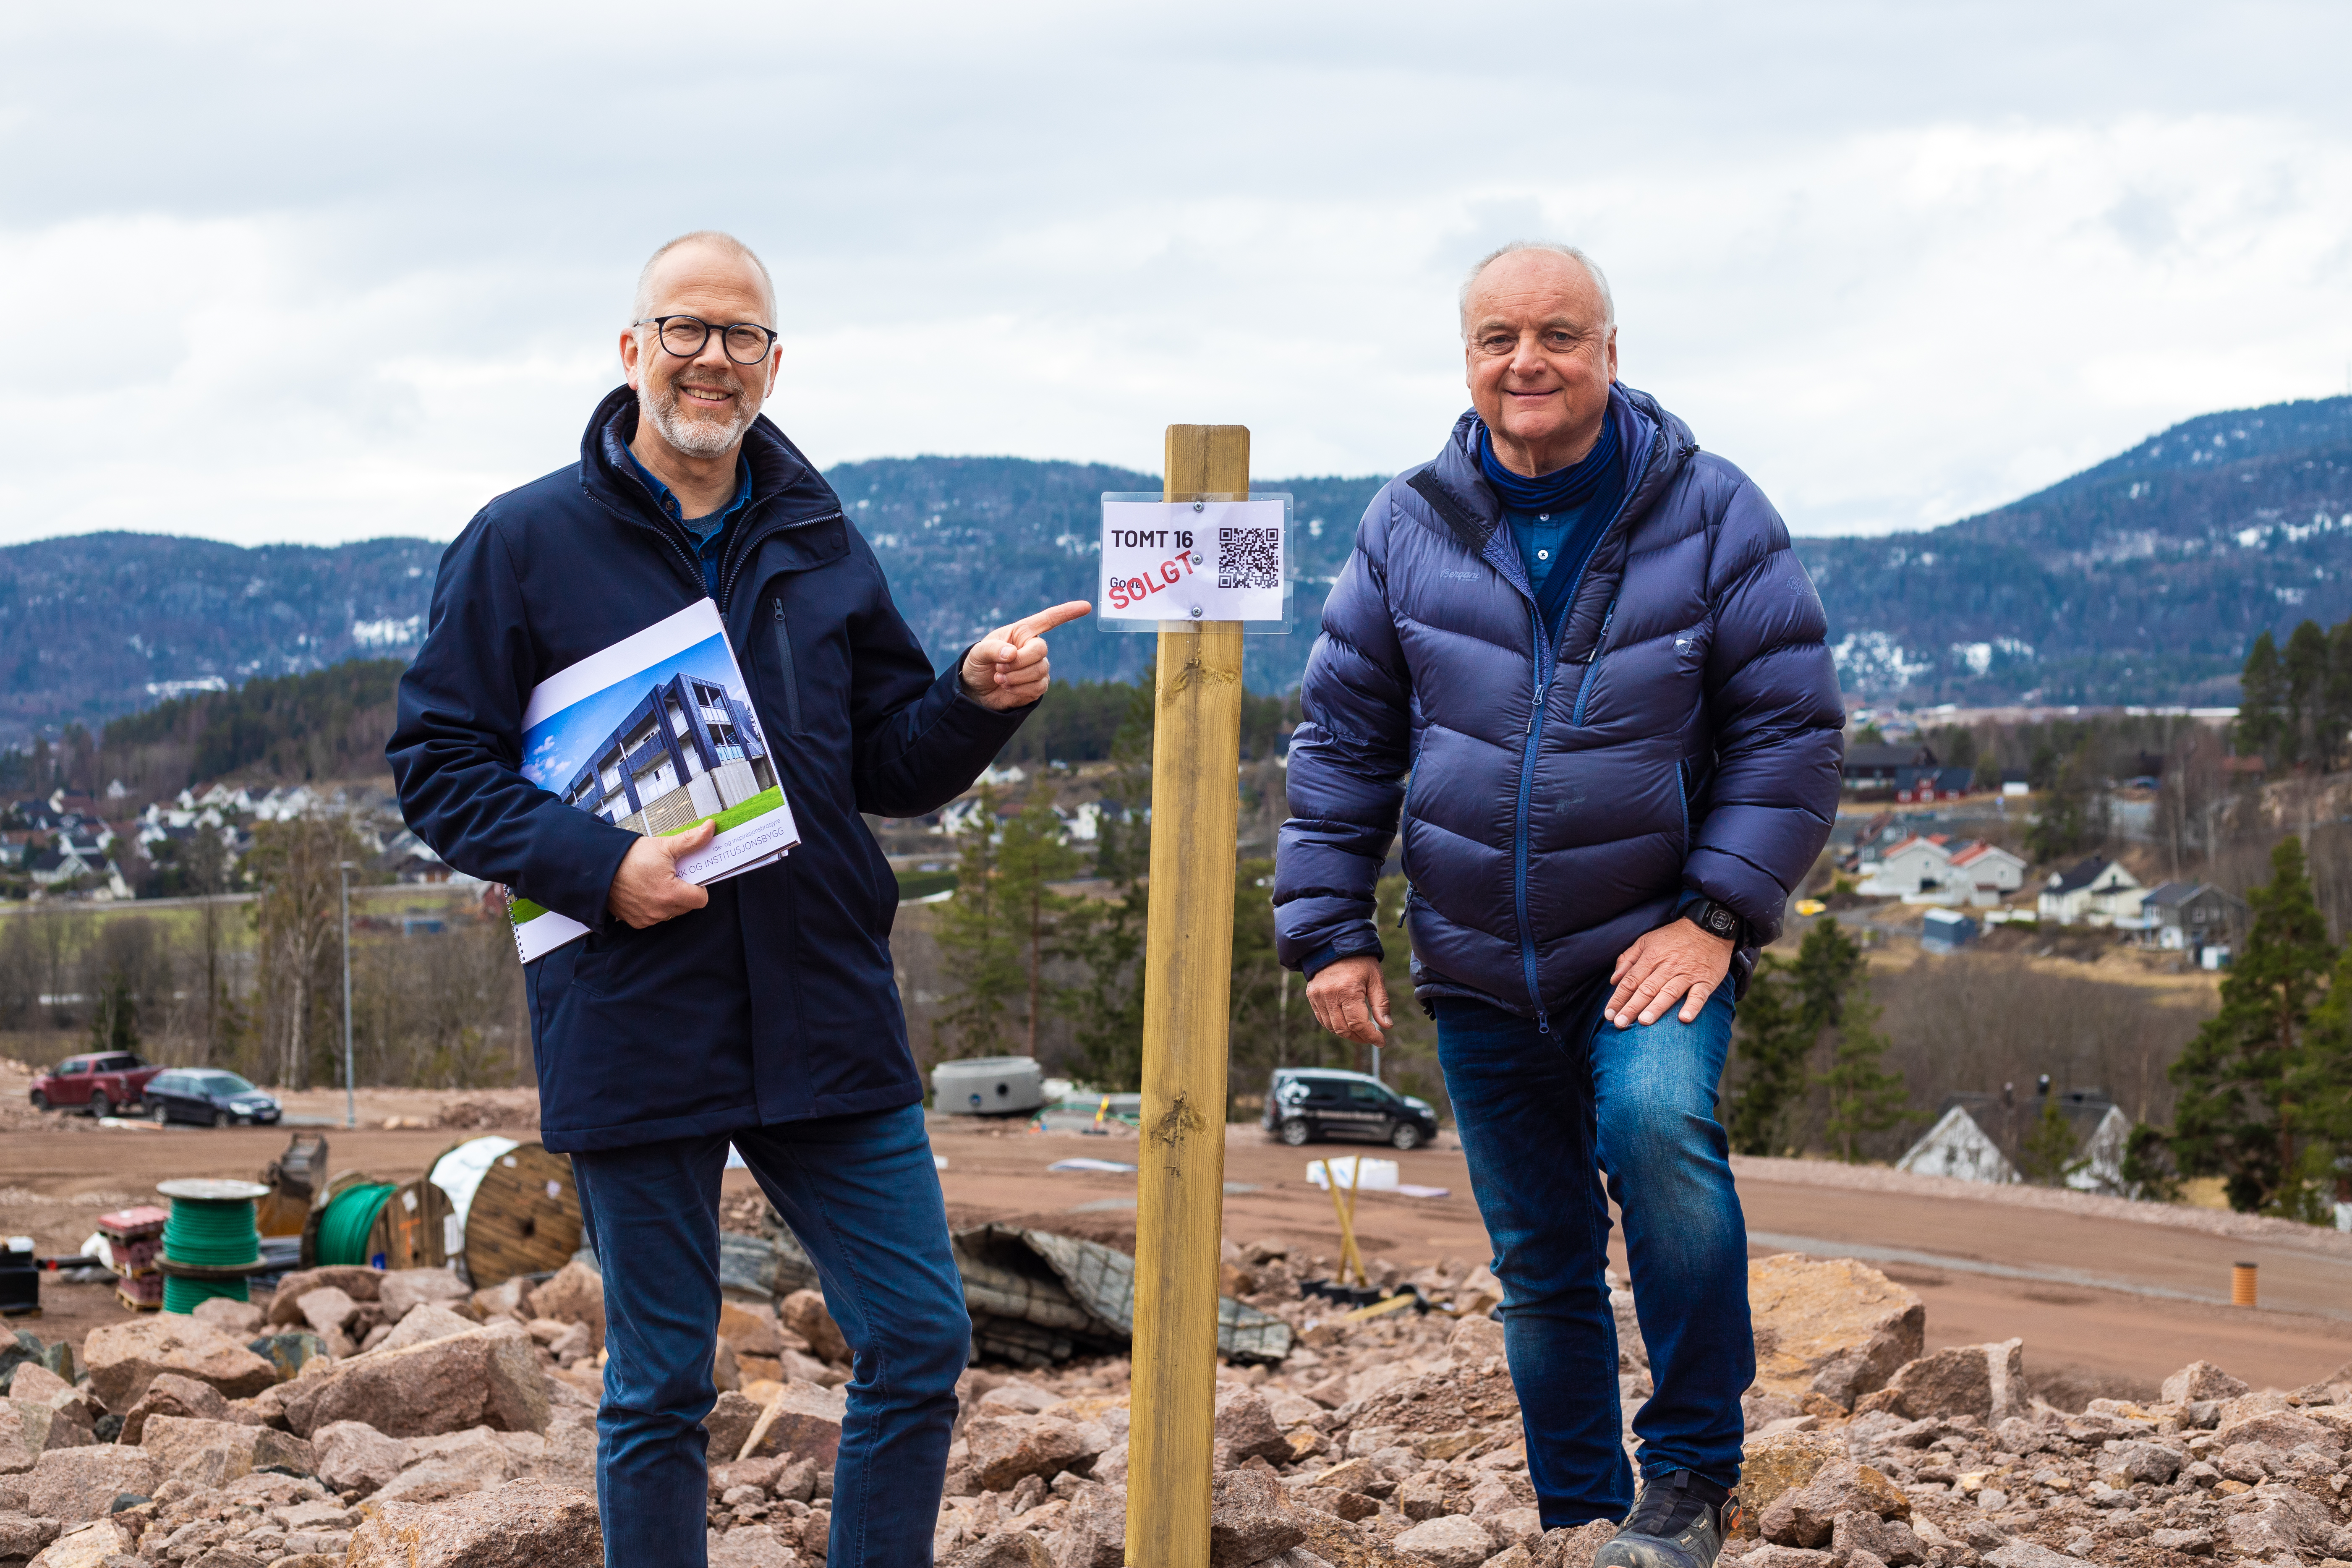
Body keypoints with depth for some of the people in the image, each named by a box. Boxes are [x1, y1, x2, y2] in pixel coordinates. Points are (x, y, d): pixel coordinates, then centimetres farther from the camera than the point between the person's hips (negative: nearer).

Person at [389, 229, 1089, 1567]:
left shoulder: (822, 544, 11)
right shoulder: (526, 543, 0)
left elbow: (891, 769, 14)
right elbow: (438, 764, -2)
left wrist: (979, 701, -7)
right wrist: (595, 864, -17)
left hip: (826, 1012, 3)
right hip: (633, 1025, -3)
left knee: (922, 1338, 3)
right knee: (661, 1388, 7)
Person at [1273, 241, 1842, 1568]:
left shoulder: (1711, 514, -5)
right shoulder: (1410, 529, 1)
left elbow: (1791, 728, -5)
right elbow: (1342, 740, 7)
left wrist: (1716, 914, -13)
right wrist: (1330, 930, 0)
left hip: (1657, 943, -3)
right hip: (1481, 968, 3)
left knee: (1658, 1122, -31)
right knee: (1540, 1263, 10)